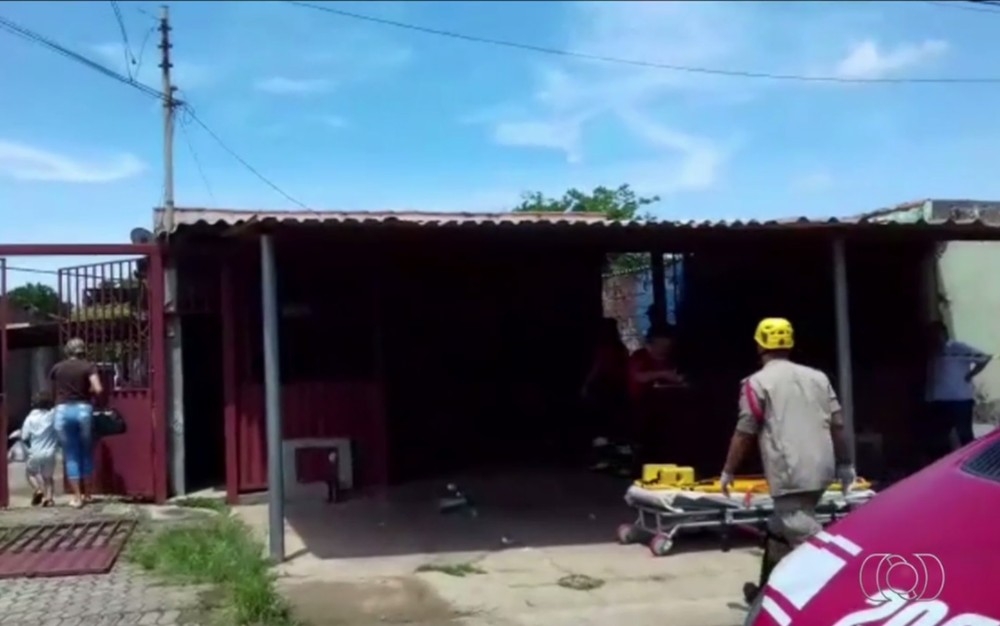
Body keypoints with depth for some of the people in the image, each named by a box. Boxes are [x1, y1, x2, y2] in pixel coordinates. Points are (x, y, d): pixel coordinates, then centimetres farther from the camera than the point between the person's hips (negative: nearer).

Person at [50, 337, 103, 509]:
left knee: (71, 456, 5)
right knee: (86, 453, 12)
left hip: (63, 411, 1)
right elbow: (98, 389, -10)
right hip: (83, 409, -1)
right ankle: (86, 494, 19)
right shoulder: (88, 367, 2)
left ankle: (77, 497, 3)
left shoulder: (57, 368, 9)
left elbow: (53, 392, 17)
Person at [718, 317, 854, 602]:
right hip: (821, 470, 7)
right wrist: (845, 466, 22)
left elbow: (745, 433, -3)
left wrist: (728, 472, 6)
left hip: (790, 475, -7)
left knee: (806, 537, -7)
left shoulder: (757, 382, -1)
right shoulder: (817, 377, 14)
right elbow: (837, 425, 13)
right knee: (781, 529, 21)